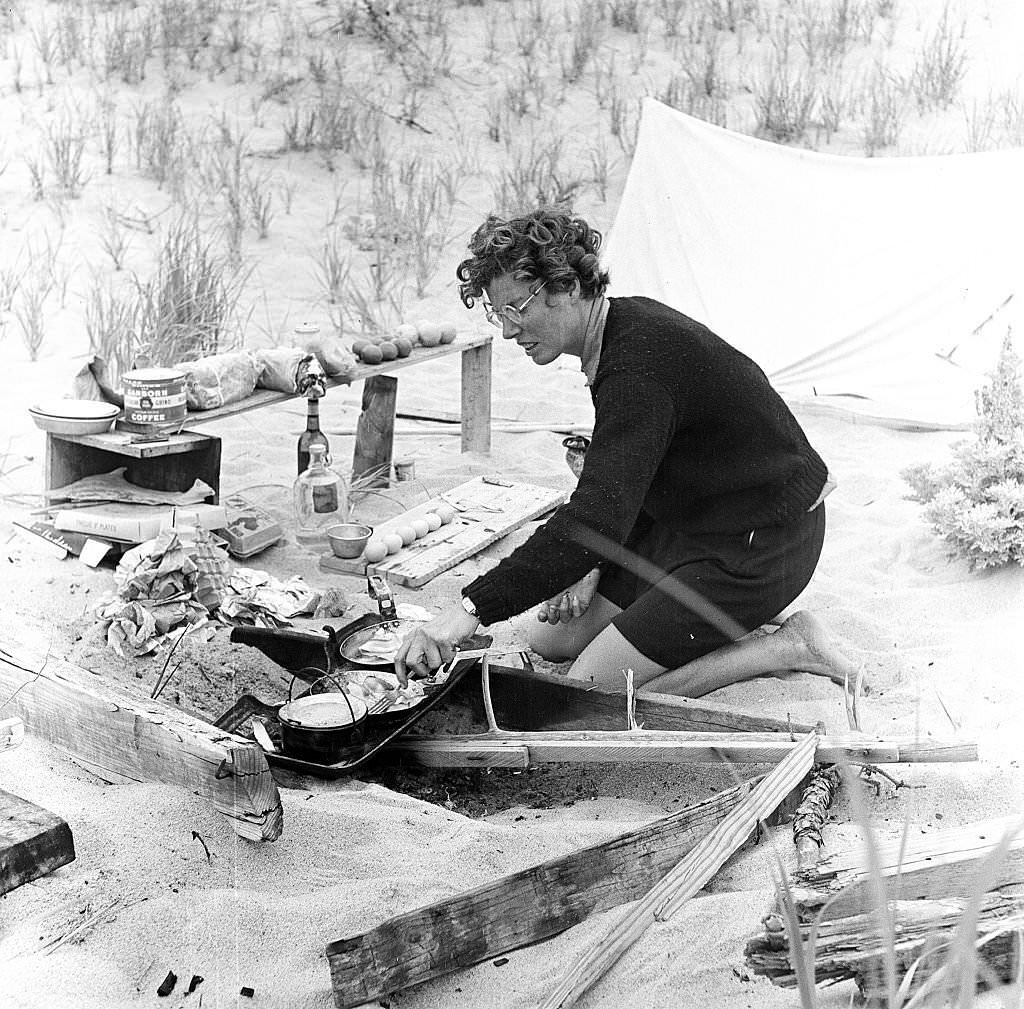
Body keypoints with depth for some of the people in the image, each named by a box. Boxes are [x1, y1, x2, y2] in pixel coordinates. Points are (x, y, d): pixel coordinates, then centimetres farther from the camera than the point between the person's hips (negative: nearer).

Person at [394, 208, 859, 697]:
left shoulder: (639, 368, -30)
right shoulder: (624, 322, 2)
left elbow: (599, 517, -41)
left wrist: (472, 608, -44)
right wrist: (590, 564, 1)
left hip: (760, 548, -10)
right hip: (689, 523, 10)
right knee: (550, 639, 8)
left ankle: (784, 646, -2)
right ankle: (722, 624, 14)